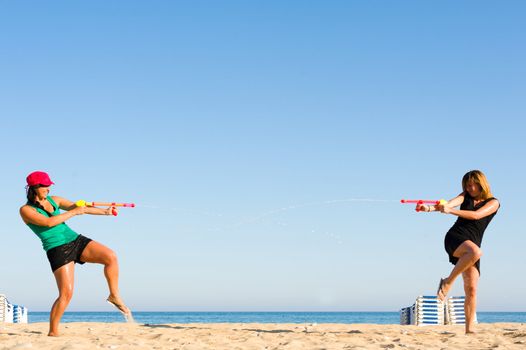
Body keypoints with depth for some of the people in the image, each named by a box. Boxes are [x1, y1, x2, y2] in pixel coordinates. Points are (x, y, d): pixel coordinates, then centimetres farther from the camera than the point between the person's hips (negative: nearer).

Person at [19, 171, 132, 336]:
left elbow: (81, 208, 11)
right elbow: (48, 222, -18)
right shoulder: (26, 210, -4)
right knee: (66, 293, -15)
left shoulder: (54, 200, 13)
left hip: (75, 239, 5)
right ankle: (53, 332, 0)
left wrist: (104, 211, -1)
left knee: (110, 256, -16)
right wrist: (73, 212, -14)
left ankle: (114, 296, 1)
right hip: (57, 250, -5)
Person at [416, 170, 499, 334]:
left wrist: (450, 210, -21)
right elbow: (449, 204, -4)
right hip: (455, 238, -1)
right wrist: (430, 208, -25)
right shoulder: (465, 196, 15)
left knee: (471, 289, -9)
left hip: (472, 244, 1)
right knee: (475, 251, -36)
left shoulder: (493, 202, 7)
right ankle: (448, 282, -22)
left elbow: (476, 215, -11)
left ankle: (469, 329, -5)